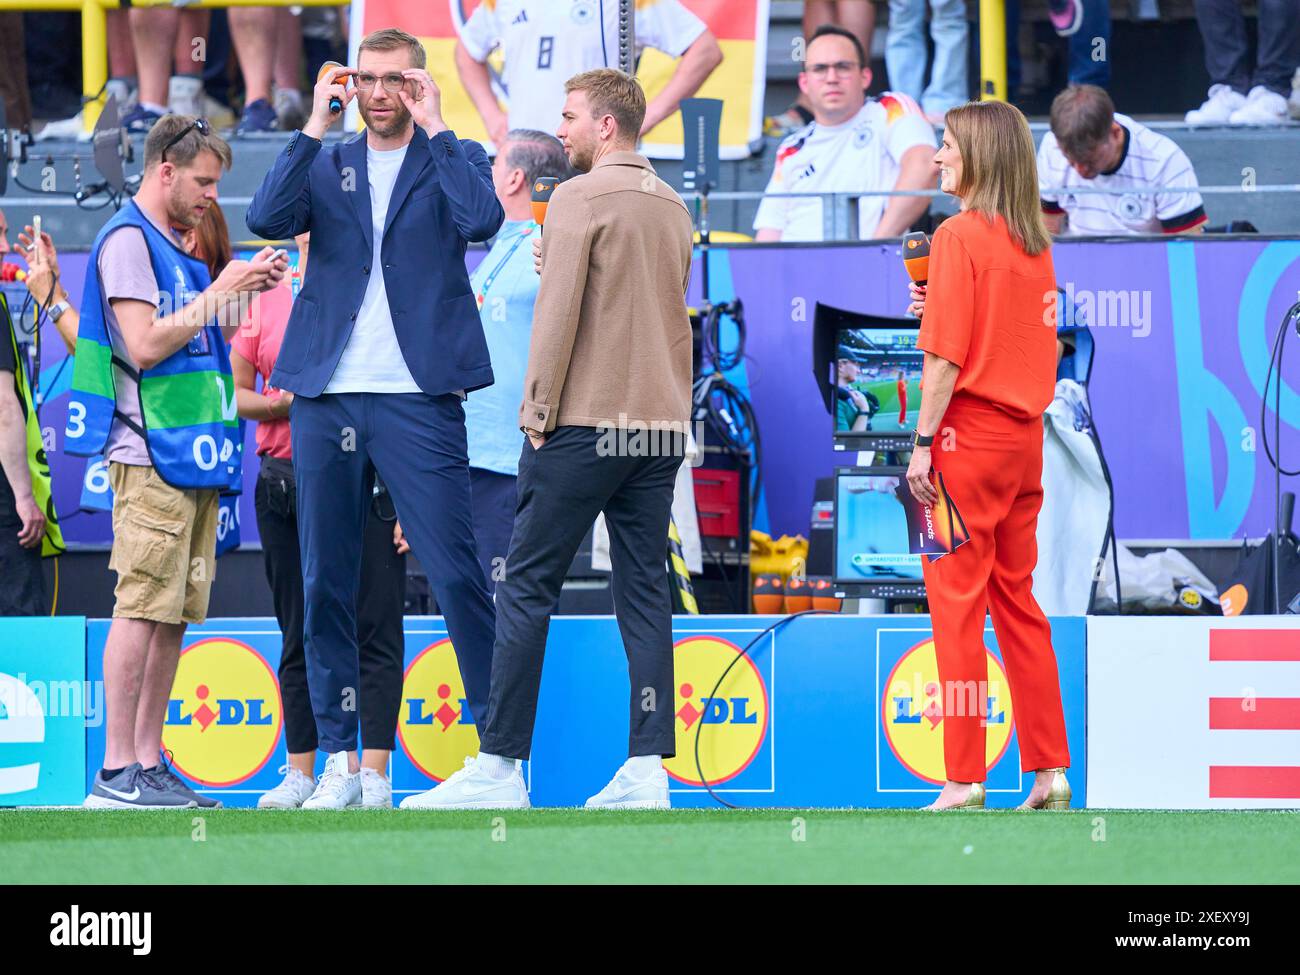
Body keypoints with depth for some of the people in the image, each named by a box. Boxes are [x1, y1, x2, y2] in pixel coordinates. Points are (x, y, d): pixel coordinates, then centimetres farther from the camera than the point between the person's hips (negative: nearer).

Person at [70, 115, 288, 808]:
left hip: (194, 453, 9)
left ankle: (149, 764, 10)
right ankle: (117, 771, -12)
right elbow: (143, 346, -17)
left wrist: (243, 293, 13)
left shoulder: (174, 250, 21)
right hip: (150, 454, -9)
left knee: (174, 614, 8)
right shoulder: (127, 239, -8)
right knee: (142, 608, -12)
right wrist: (220, 292, -10)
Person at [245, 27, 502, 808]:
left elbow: (482, 220, -14)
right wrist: (315, 128, -5)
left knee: (455, 573, -8)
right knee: (325, 586, 4)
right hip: (327, 395, 4)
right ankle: (341, 759, 10)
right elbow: (268, 220, -4)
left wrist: (434, 128, -9)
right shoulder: (326, 166, 14)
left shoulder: (454, 159, 7)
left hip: (418, 398, -4)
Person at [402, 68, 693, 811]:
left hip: (584, 422, -7)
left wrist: (538, 411, -8)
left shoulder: (580, 200, -8)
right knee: (646, 591, 5)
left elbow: (558, 313, -13)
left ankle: (500, 767, -4)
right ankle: (649, 770, -1)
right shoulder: (673, 207, 14)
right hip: (661, 428, 7)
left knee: (527, 587, -2)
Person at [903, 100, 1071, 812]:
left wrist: (923, 443, -12)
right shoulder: (1035, 244, 11)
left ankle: (964, 779, -4)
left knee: (957, 601, -3)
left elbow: (945, 356, -16)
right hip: (1025, 433, 7)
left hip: (969, 432, -7)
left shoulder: (959, 236, -11)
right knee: (1017, 600, 13)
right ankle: (1050, 769, 11)